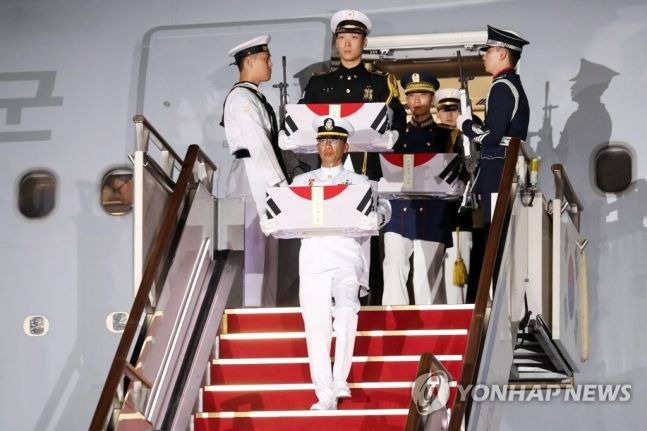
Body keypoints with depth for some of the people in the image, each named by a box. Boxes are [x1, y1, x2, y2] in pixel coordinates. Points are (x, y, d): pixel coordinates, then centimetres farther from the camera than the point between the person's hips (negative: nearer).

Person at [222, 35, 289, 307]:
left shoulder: (254, 97, 19)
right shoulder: (241, 97, -10)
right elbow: (258, 144, -15)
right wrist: (281, 184, -17)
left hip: (264, 182, 9)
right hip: (251, 181, -9)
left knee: (266, 251, 8)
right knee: (252, 250, -9)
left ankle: (264, 309, 10)